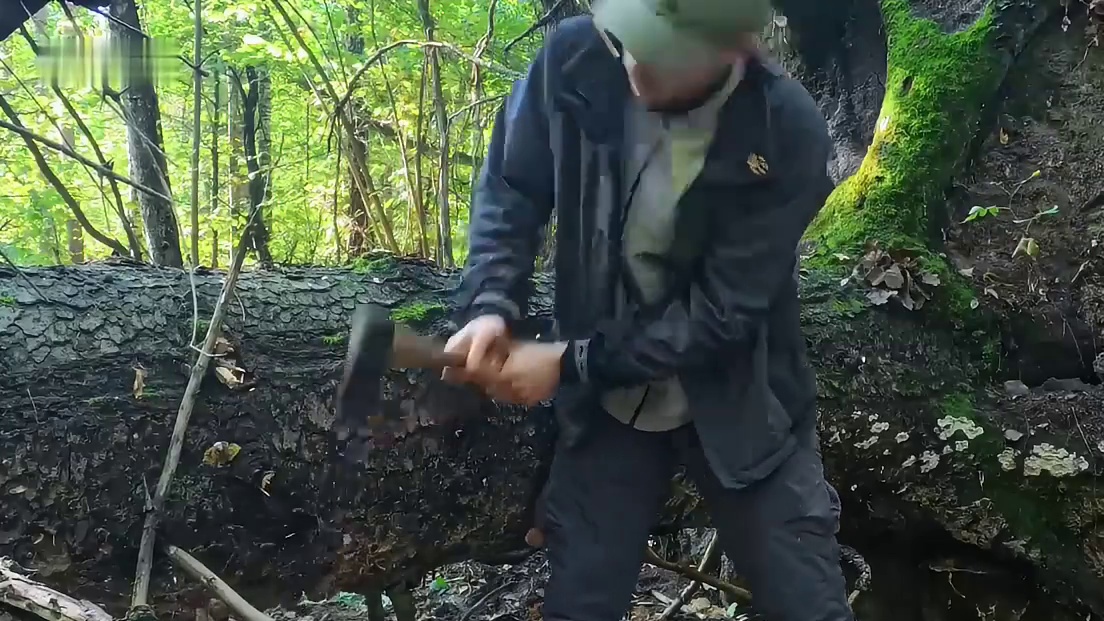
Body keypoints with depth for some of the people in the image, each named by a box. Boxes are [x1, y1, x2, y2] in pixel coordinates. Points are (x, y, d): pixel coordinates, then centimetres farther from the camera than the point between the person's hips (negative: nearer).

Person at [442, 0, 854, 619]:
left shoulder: (788, 135, -25)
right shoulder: (576, 61, -19)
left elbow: (721, 313, -23)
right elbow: (511, 189, -4)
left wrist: (572, 363, -22)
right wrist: (490, 307, -21)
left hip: (739, 403, -2)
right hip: (607, 402, 2)